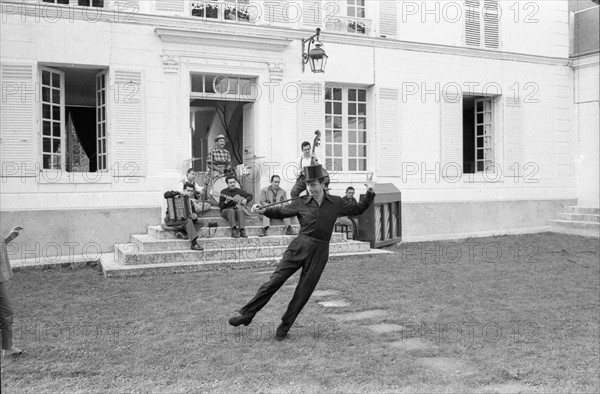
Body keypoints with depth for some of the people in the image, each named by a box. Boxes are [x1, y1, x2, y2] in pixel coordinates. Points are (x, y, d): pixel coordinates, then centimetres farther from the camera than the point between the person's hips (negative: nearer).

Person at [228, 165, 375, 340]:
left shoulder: (336, 203, 6)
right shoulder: (301, 203, 4)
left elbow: (358, 209, 16)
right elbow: (280, 211, 9)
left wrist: (370, 194, 5)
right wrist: (264, 211, -8)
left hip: (320, 252, 1)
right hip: (299, 246, 0)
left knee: (303, 291, 2)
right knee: (275, 280, -5)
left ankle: (284, 327, 16)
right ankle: (246, 314, 5)